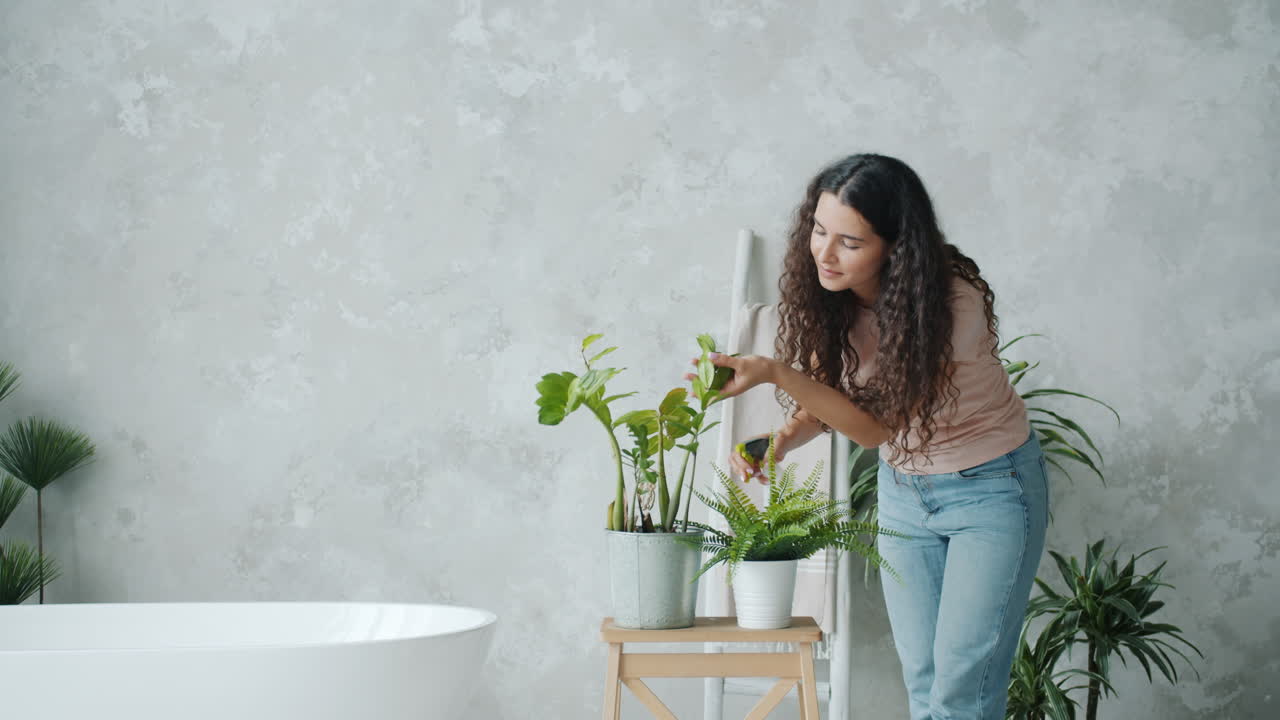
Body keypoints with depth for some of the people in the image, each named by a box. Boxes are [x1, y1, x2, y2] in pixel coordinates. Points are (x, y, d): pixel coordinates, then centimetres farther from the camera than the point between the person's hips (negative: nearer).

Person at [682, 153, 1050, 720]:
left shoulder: (952, 302, -30)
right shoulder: (829, 298, -12)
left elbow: (877, 425, -27)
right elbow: (825, 398, 2)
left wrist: (774, 372, -35)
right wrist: (778, 441, -19)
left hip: (990, 486, -5)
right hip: (904, 486, 6)